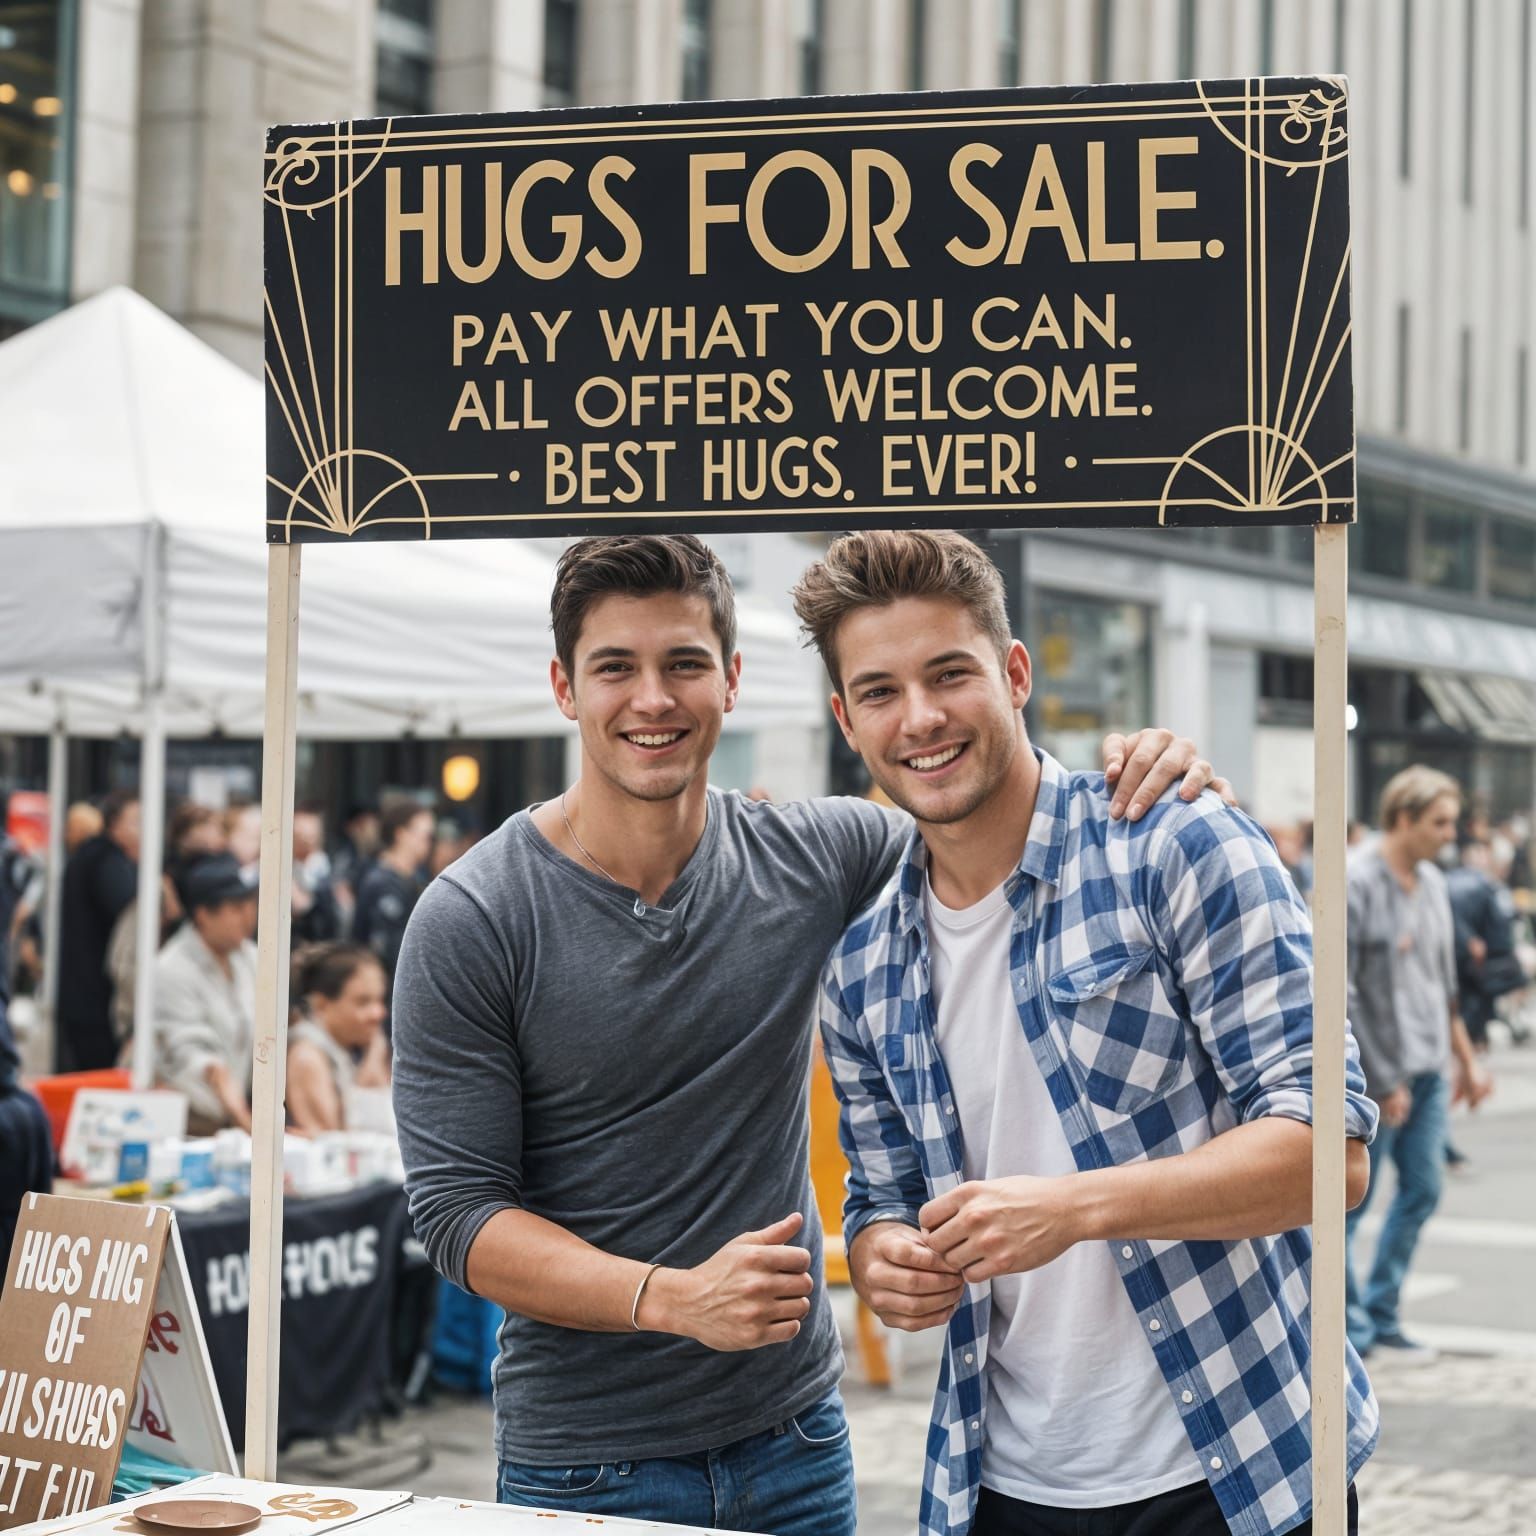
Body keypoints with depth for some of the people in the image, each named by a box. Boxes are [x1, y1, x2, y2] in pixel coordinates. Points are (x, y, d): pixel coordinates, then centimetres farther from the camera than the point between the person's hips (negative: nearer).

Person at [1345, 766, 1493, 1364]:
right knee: (1350, 1201, 1)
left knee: (1422, 1191, 11)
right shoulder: (1357, 882, -14)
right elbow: (1342, 992, -16)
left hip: (1426, 1069, 8)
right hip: (1374, 1073, -8)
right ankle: (1349, 1324, 12)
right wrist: (1381, 1079, -15)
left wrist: (1464, 1059, 18)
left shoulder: (1432, 882, 10)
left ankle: (1381, 1314, 22)